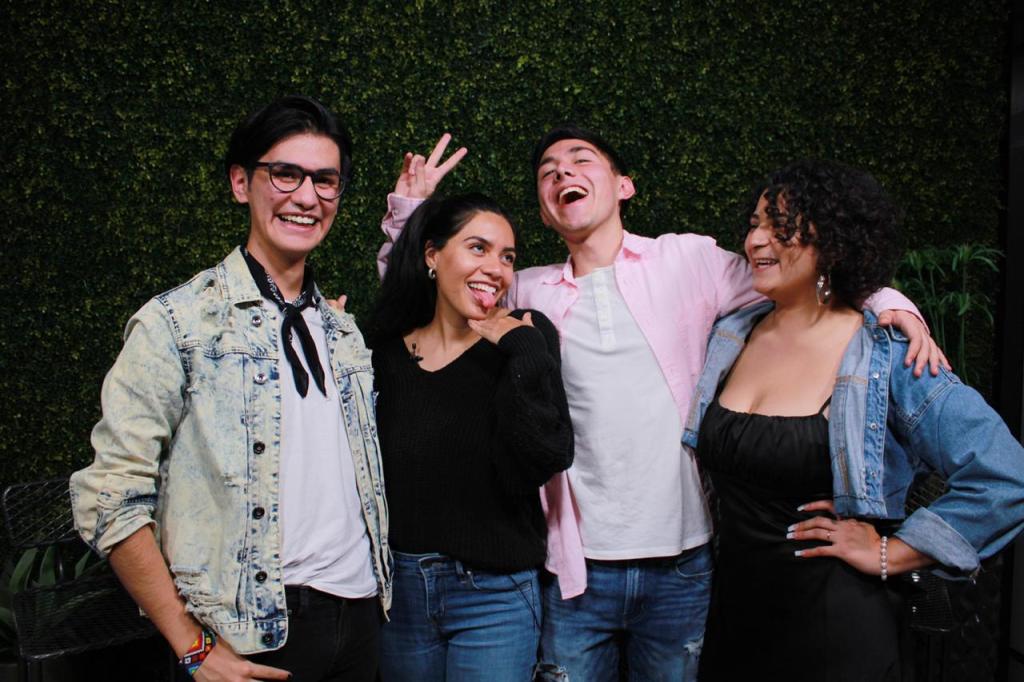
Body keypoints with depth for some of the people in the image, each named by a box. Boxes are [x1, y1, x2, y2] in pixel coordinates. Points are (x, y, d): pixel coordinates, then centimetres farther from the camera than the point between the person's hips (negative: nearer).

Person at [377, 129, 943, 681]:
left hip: (683, 562, 0)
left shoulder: (688, 260, 1)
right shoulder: (527, 293, 5)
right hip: (576, 570, 1)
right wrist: (408, 209, 1)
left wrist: (890, 302, -9)